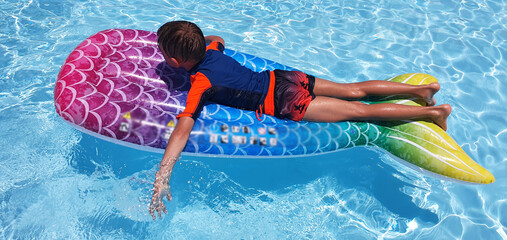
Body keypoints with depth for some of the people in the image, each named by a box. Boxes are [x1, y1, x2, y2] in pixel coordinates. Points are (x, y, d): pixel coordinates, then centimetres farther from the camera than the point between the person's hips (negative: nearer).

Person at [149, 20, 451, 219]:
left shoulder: (200, 85, -16)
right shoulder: (210, 49, 6)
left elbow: (183, 128, -29)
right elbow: (217, 38, 34)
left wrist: (162, 177, -29)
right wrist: (190, 39, 34)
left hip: (284, 102, -7)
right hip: (283, 77, 7)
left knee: (360, 110, -1)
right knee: (355, 90, 13)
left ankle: (431, 112, 7)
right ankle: (419, 89, 18)